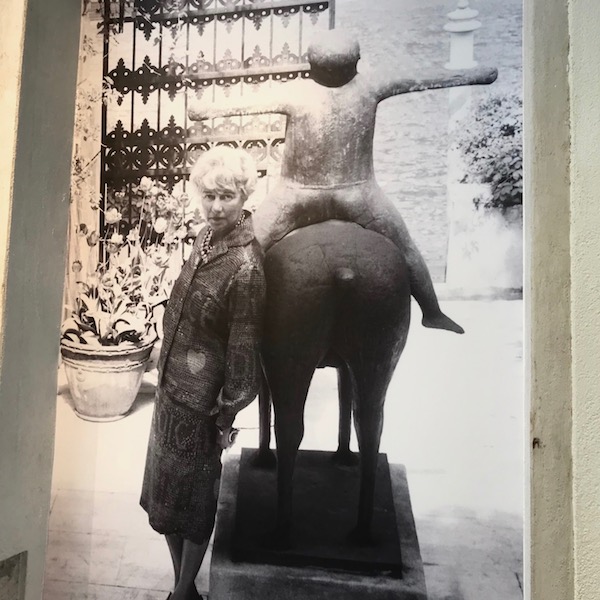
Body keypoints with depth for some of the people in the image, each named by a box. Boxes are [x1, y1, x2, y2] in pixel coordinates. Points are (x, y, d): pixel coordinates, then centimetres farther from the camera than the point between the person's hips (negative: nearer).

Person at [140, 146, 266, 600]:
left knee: (194, 494, 11)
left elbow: (244, 348, -20)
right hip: (174, 385, 8)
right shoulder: (208, 236, 1)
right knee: (166, 489, 20)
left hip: (202, 399, -8)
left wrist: (227, 415, -12)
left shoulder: (245, 265, -25)